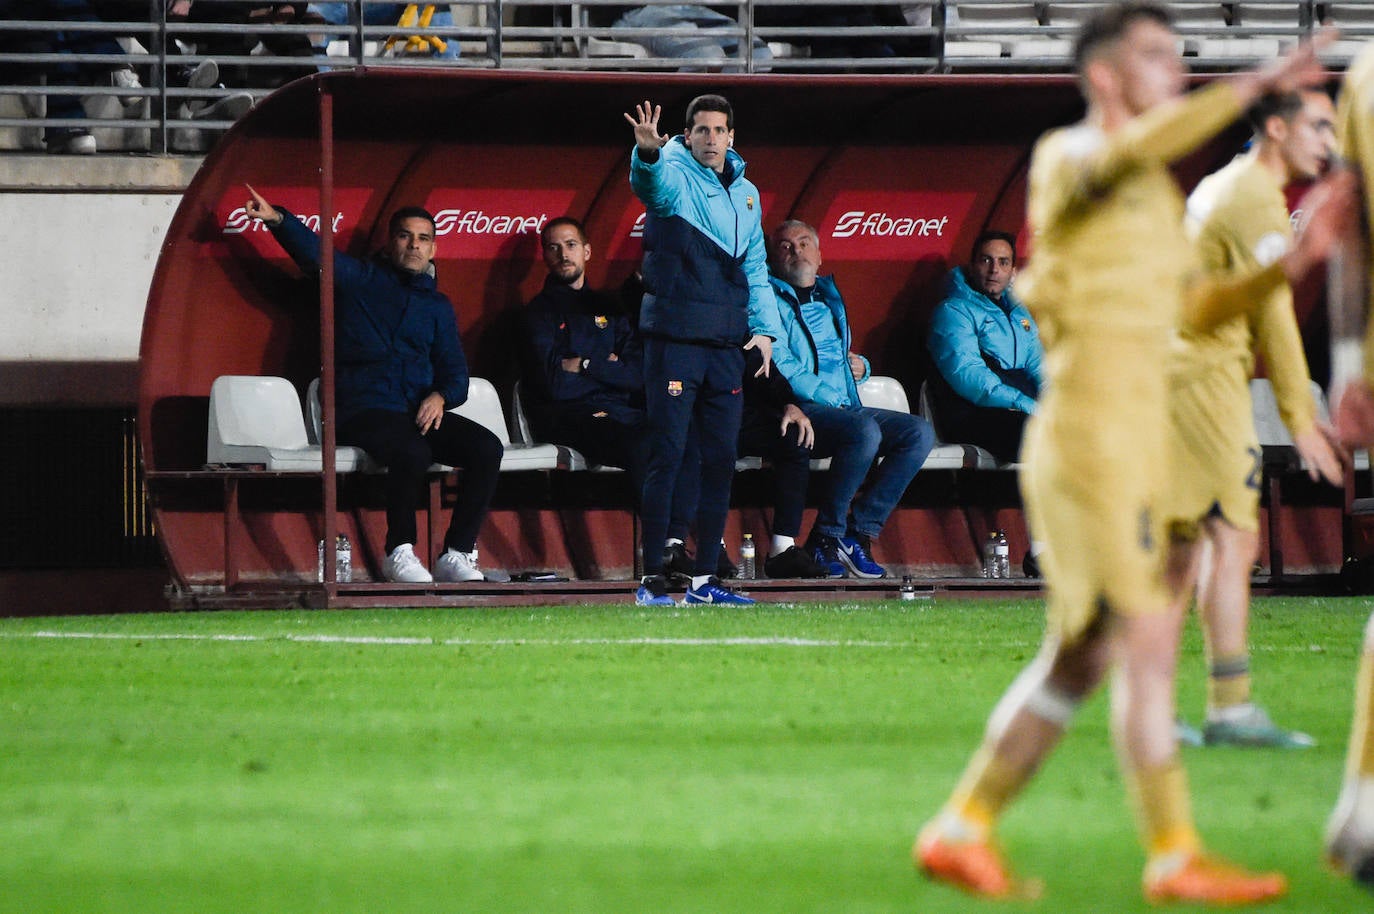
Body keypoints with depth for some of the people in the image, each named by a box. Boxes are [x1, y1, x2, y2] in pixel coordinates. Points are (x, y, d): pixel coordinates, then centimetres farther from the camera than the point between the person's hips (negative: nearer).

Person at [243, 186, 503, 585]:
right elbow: (315, 252, -6)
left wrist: (440, 397, -7)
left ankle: (457, 555, -16)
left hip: (421, 412, 5)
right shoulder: (360, 279, 11)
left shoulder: (437, 305, 22)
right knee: (412, 452, -36)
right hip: (363, 412, -5)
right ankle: (400, 552, -18)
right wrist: (276, 220, -25)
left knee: (487, 448, -21)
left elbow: (454, 371, 17)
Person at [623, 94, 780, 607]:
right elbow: (648, 181, -29)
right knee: (666, 457, -8)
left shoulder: (746, 193, 16)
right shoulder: (673, 178, -3)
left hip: (727, 343, 6)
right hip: (675, 336, -6)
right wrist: (648, 151, -52)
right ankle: (651, 579, -6)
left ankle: (704, 579, 13)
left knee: (721, 461, 7)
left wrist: (765, 329, 10)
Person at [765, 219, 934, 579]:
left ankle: (860, 530, -17)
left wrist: (860, 367, 13)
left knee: (919, 432, -13)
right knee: (864, 429, -36)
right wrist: (828, 397, -15)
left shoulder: (830, 299, 26)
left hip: (844, 407, 8)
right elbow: (780, 367, -11)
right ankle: (827, 535, -23)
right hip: (801, 411, -8)